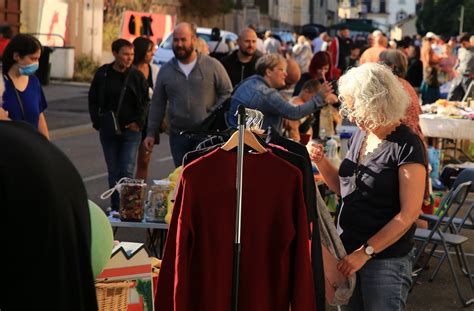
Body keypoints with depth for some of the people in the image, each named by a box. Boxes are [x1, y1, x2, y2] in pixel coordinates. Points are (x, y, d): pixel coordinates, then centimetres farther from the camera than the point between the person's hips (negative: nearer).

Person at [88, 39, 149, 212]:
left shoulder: (137, 76, -1)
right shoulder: (103, 74, 2)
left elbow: (145, 102, 5)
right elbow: (93, 100, 10)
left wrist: (138, 122, -6)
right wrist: (97, 122, 1)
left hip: (131, 130, -2)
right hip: (108, 131, 2)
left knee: (127, 171, -8)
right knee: (113, 172, 9)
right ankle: (115, 208, 17)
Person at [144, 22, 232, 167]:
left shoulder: (212, 66, 0)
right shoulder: (166, 70, 10)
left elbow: (227, 92, 3)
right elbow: (157, 104, 14)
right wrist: (151, 133, 11)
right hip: (178, 135, 4)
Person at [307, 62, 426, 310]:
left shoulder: (407, 145, -15)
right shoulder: (360, 135, 6)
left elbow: (409, 213, -18)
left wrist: (365, 252, -20)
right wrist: (321, 161, -1)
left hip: (386, 258, -7)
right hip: (347, 250, 7)